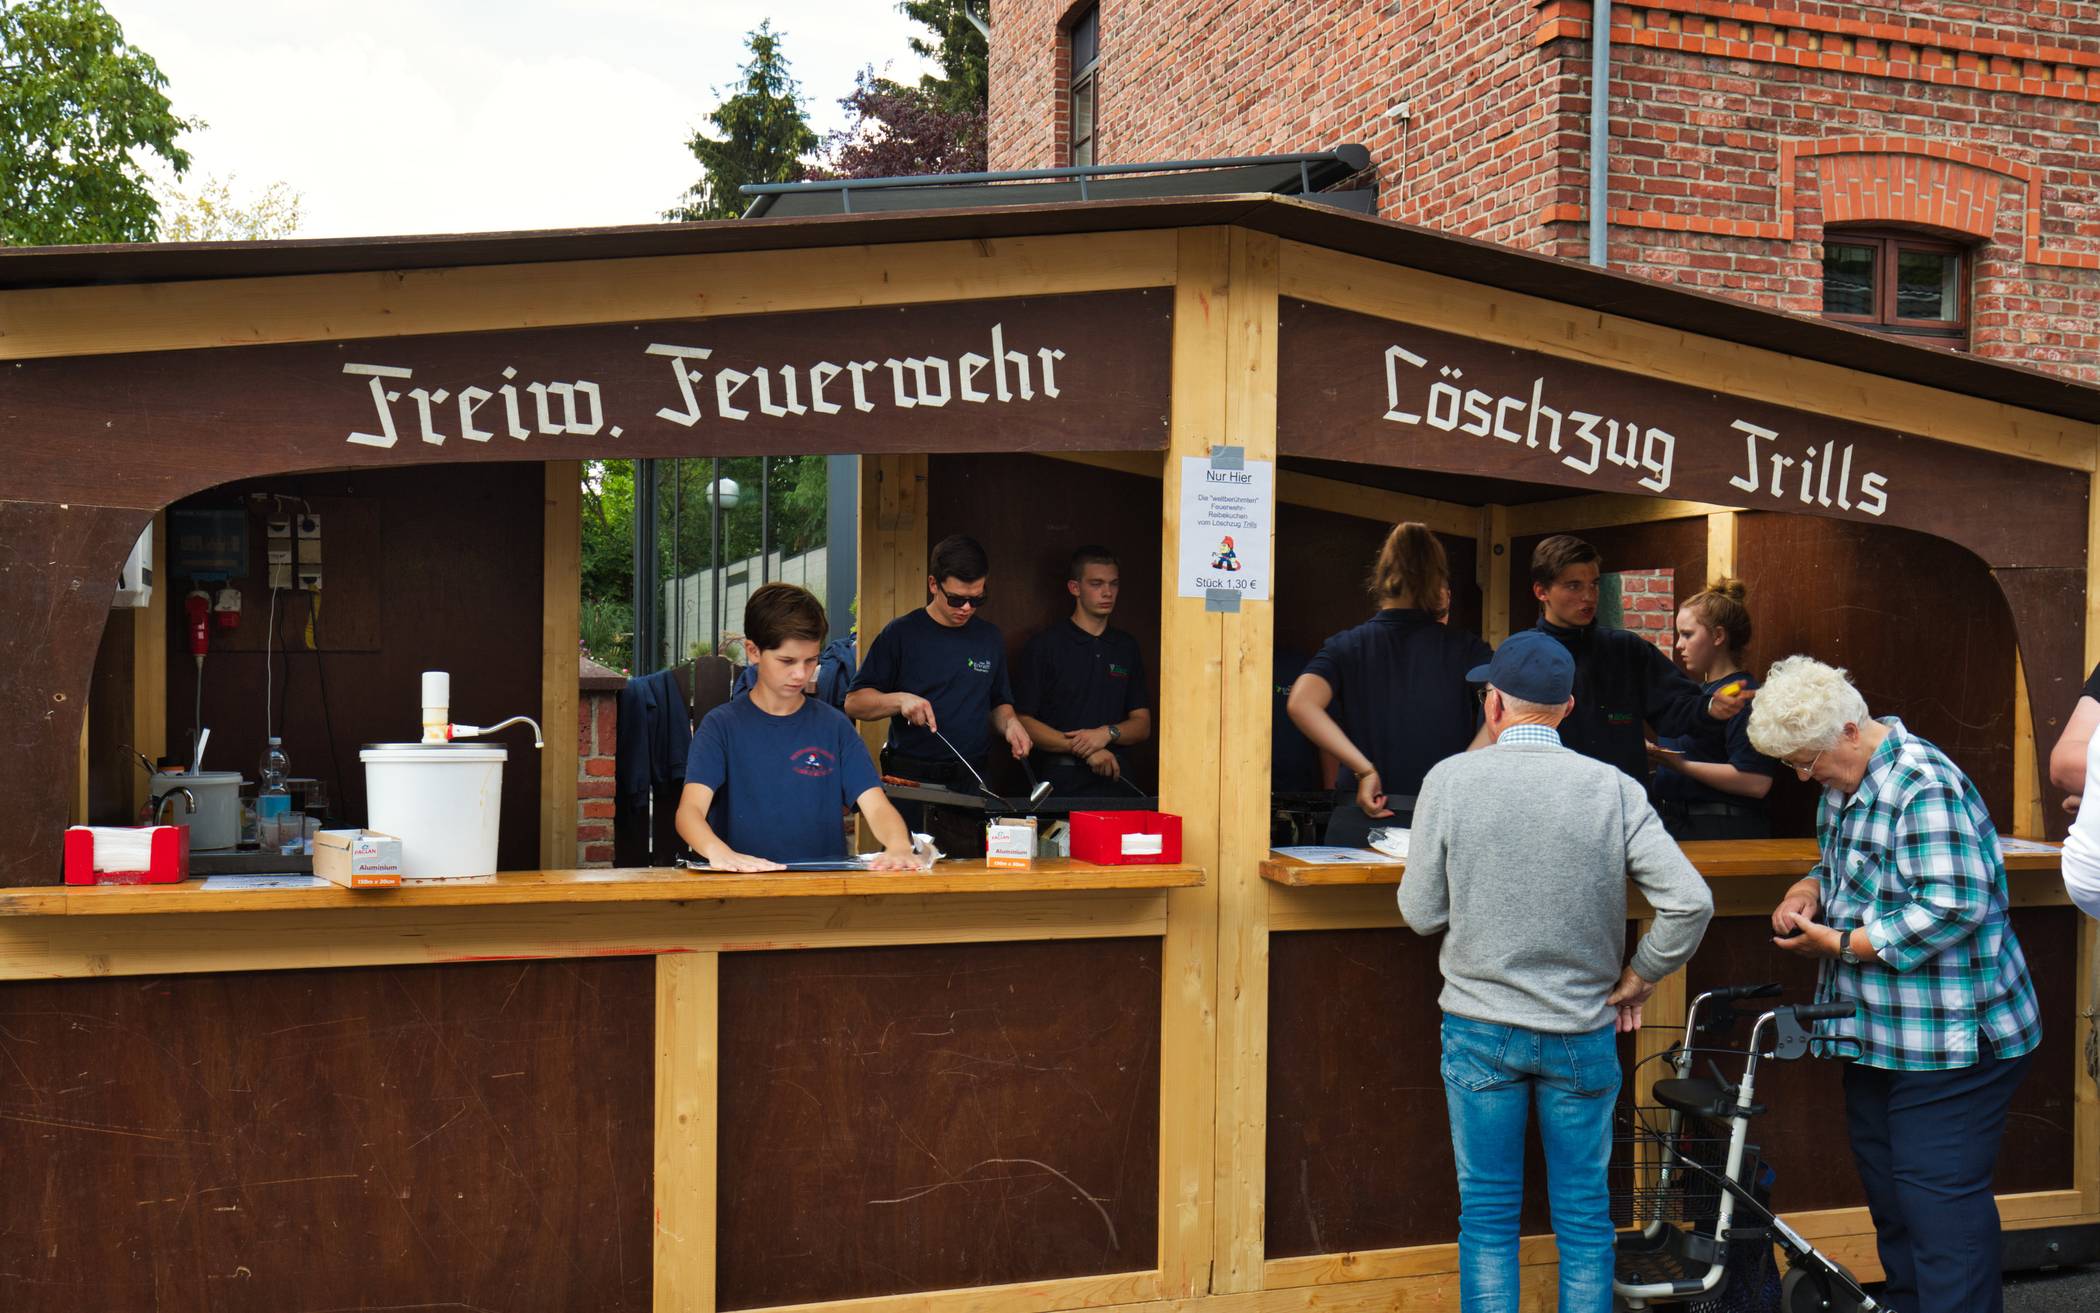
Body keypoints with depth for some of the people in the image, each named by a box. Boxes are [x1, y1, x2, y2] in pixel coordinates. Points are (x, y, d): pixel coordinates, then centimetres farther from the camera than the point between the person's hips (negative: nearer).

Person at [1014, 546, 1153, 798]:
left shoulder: (1127, 647, 15)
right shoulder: (1044, 646, 3)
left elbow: (1142, 725, 14)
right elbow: (1023, 722, -2)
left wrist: (1108, 733, -6)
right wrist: (1079, 747, -10)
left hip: (1113, 780, 3)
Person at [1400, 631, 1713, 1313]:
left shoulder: (1449, 780, -9)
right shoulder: (1613, 788, -8)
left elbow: (1421, 913, -6)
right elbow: (1691, 902, -11)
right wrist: (1636, 978, 3)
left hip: (1479, 1030, -1)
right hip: (1582, 1034, 1)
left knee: (1487, 1213, 11)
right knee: (1584, 1215, 14)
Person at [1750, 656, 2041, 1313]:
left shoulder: (1924, 786, -22)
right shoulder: (1847, 780, 10)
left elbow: (1954, 907, -28)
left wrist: (1839, 944, -22)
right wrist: (1811, 889, 3)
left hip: (1950, 1038, -10)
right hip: (1879, 1033, 10)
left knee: (1938, 1193, -7)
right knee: (1886, 1184, 19)